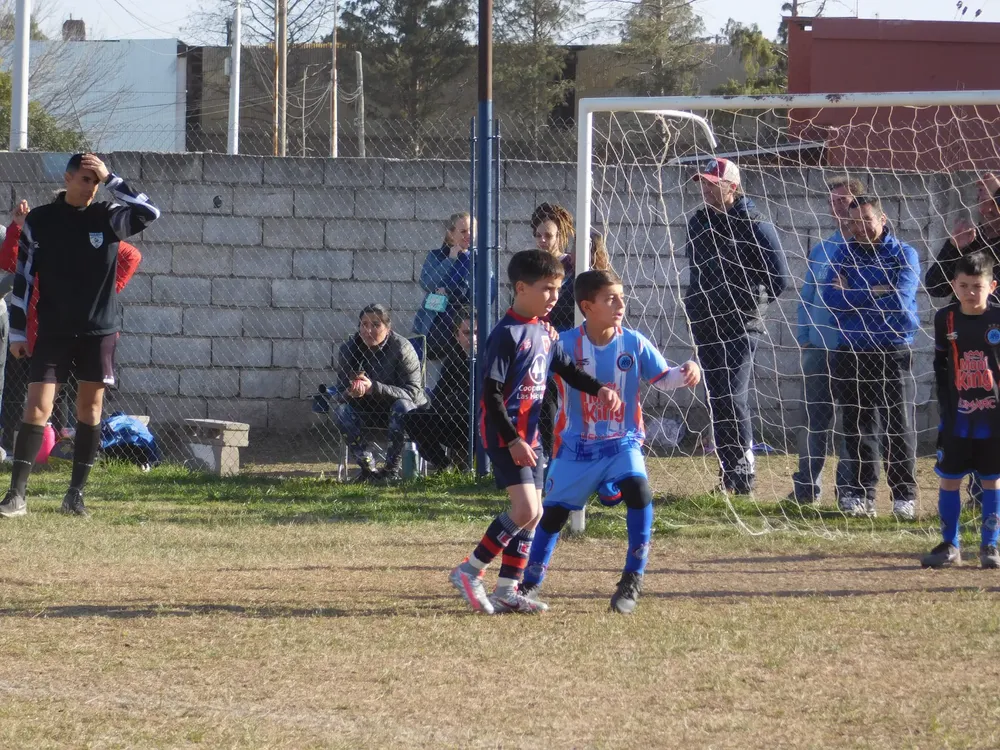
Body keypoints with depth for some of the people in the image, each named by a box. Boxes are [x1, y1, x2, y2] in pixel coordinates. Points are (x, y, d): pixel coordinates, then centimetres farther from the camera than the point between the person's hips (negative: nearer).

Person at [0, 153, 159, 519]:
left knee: (91, 407, 4)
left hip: (99, 330, 2)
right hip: (53, 331, -2)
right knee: (37, 406, -9)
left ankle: (76, 493, 13)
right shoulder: (40, 220, -2)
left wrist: (110, 179, -18)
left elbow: (150, 213, -17)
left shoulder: (108, 216, 0)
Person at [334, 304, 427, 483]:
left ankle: (393, 468, -27)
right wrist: (352, 392, -33)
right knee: (342, 411, -25)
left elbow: (413, 392, -26)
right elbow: (343, 392, -5)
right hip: (368, 411, 3)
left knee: (402, 406, -37)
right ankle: (367, 467, -18)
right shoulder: (348, 350, -7)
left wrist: (374, 388, -39)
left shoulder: (402, 348, -19)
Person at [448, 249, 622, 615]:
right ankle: (469, 572, -5)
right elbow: (491, 393, -18)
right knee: (525, 510, -16)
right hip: (504, 435, -9)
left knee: (532, 513, 8)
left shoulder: (546, 333, 9)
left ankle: (507, 590, 15)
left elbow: (568, 370, 18)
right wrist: (512, 440, -22)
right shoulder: (507, 334, -17)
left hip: (529, 434, 9)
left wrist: (599, 390, -1)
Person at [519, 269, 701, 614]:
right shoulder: (566, 345, -10)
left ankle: (633, 579, -16)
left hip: (622, 444, 0)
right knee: (554, 511, 6)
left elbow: (662, 378, -5)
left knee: (637, 488, -27)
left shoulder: (634, 343, -6)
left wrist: (684, 373, -25)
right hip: (576, 447, 0)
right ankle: (530, 584, 28)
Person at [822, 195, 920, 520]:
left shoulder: (904, 255, 1)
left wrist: (852, 296, -8)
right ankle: (861, 494, 11)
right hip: (852, 355, 3)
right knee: (857, 428, 6)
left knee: (900, 428, 0)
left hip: (894, 355, -3)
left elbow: (900, 299, -14)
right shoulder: (844, 253, 9)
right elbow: (831, 296, -5)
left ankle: (904, 496, 4)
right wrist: (876, 292, -11)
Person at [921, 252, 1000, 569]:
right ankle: (949, 546, 14)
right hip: (957, 415, 2)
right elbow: (940, 365, 7)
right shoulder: (946, 319, 0)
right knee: (949, 479, 4)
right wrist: (945, 402, 0)